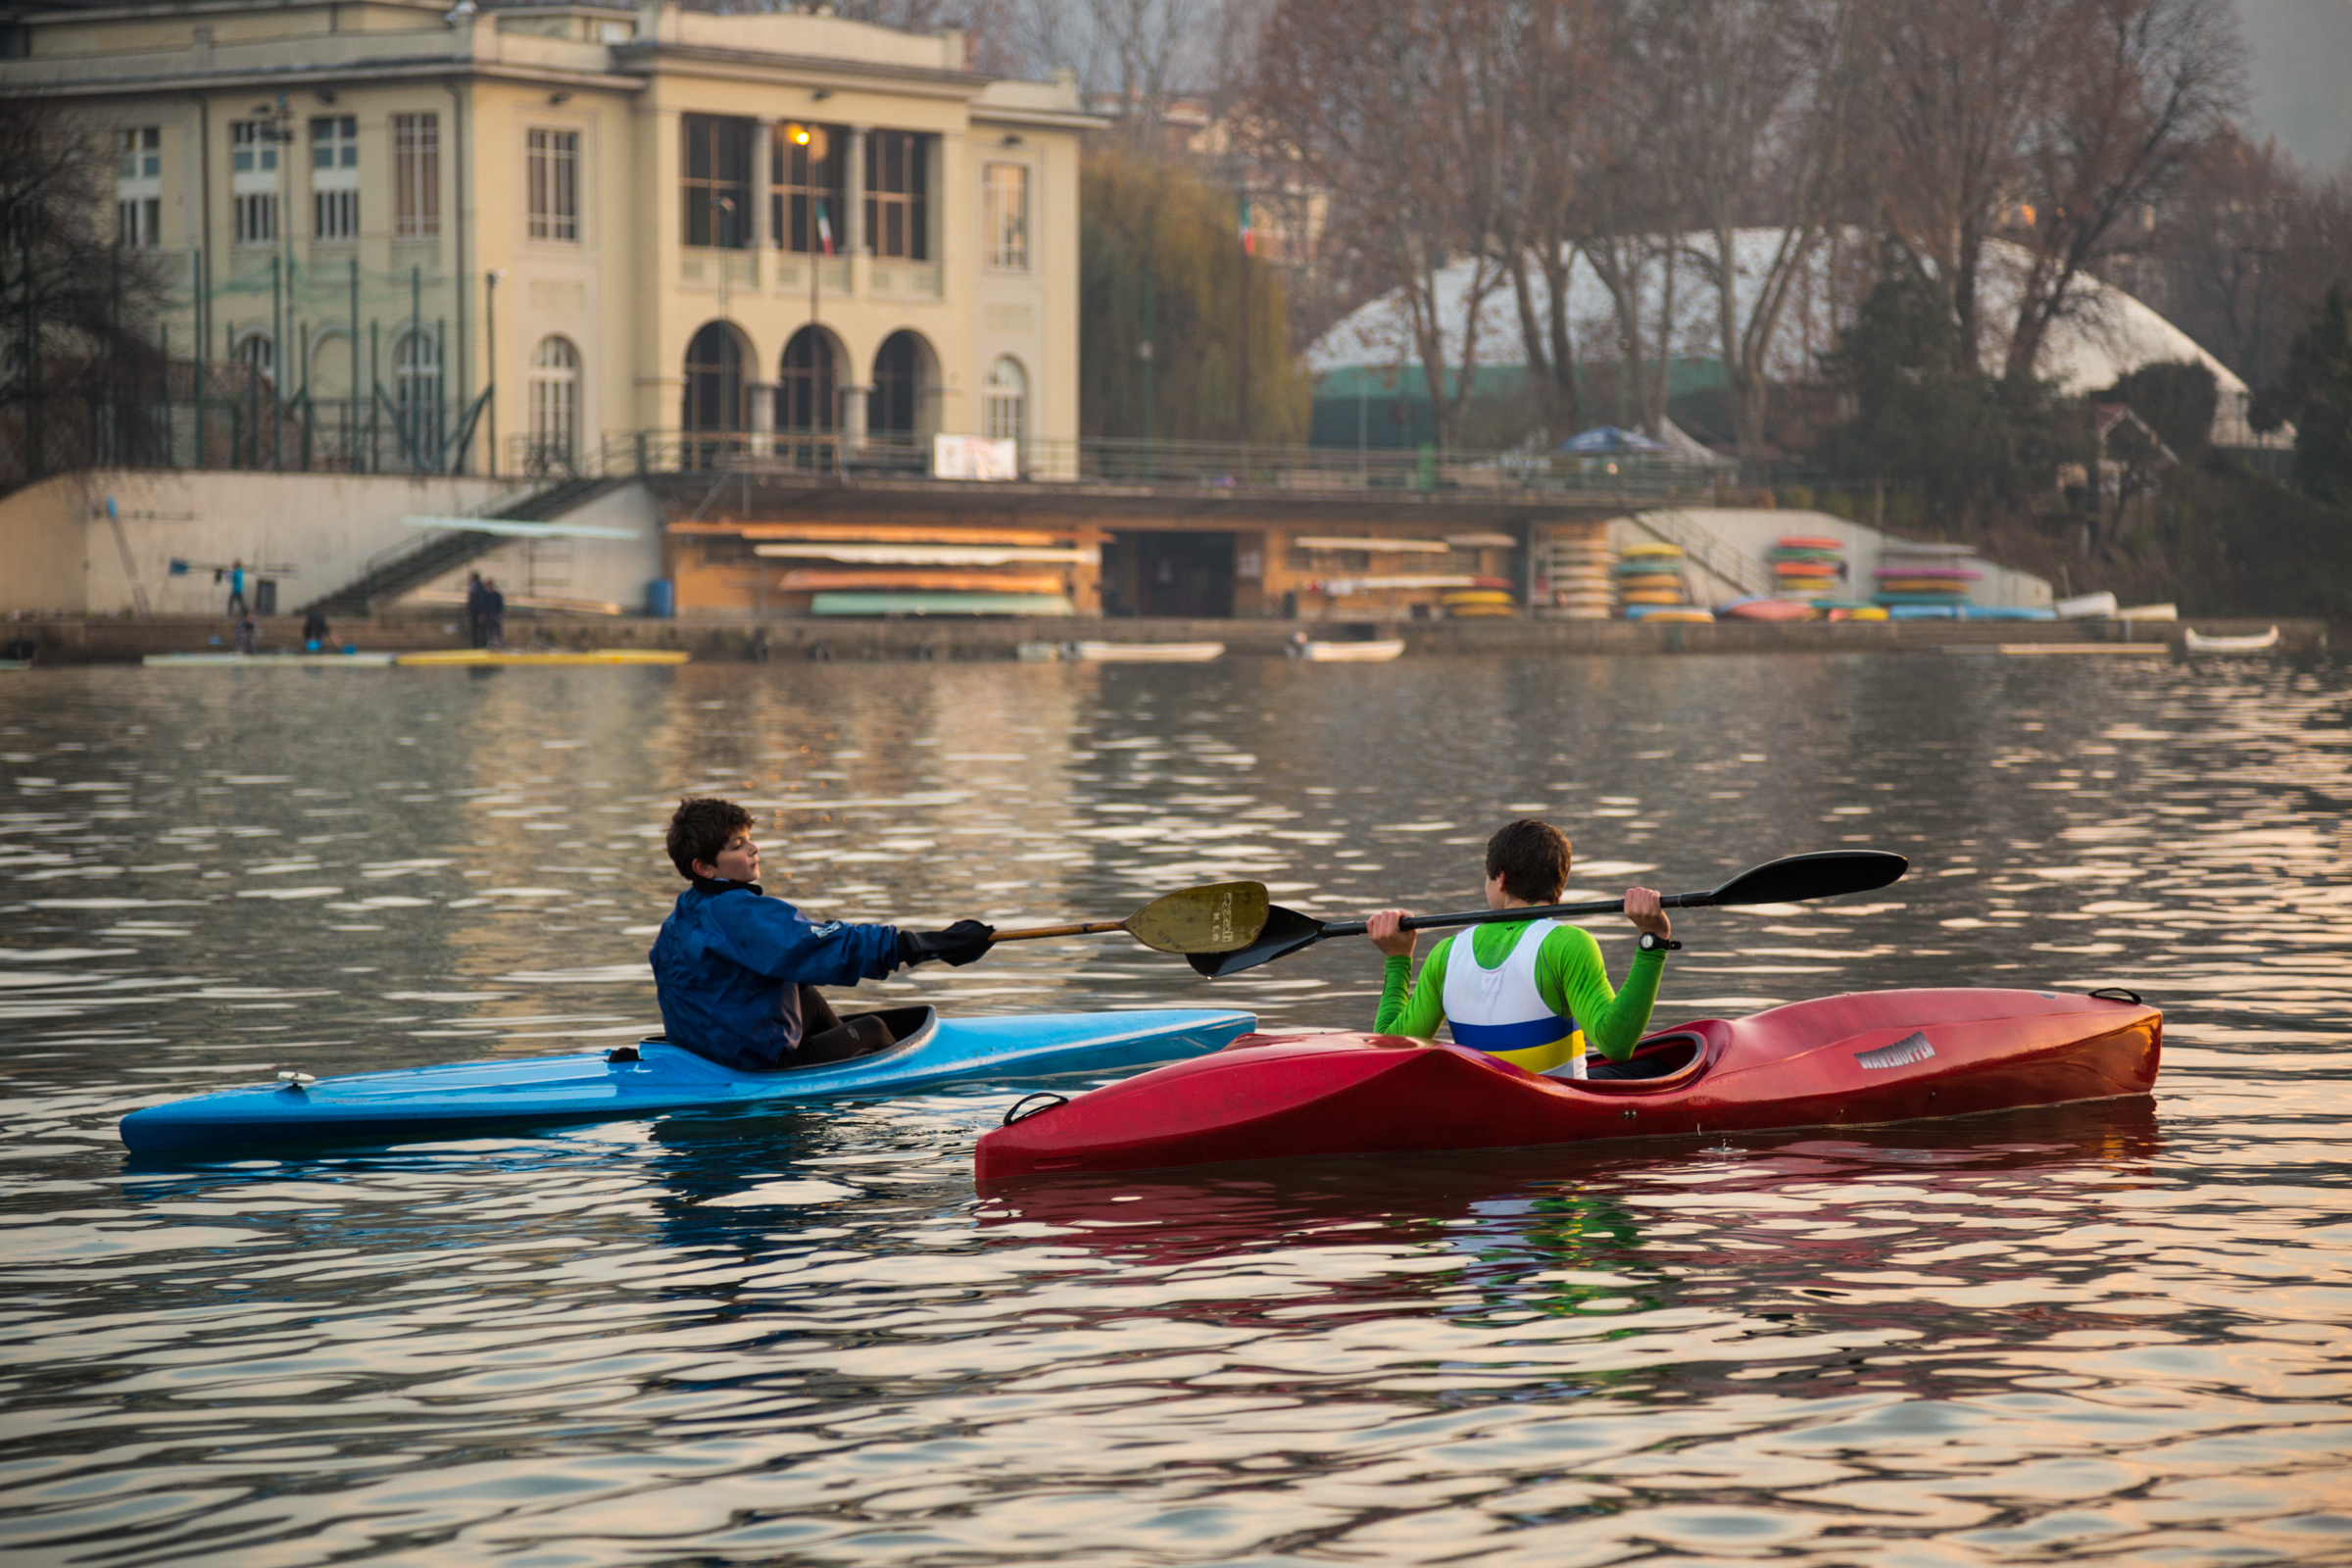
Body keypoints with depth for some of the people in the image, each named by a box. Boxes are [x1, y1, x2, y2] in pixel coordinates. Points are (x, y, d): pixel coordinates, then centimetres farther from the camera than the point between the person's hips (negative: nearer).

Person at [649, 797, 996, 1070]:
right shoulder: (743, 913, -25)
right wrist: (936, 945, -30)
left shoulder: (680, 918, 5)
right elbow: (830, 949, -30)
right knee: (872, 1029, 12)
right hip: (764, 1065, -9)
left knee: (808, 997, 31)